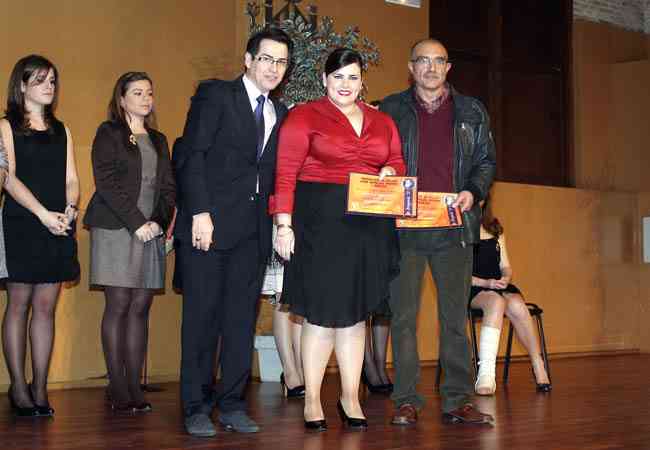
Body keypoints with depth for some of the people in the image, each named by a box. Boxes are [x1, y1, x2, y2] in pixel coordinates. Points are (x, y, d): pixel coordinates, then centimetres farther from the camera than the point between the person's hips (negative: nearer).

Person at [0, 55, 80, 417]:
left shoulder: (61, 130, 18)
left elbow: (71, 179, 11)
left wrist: (70, 207, -10)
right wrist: (43, 213, -18)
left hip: (58, 228, 4)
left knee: (46, 307, 3)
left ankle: (40, 388, 6)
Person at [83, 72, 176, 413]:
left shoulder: (158, 140, 20)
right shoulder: (109, 133, 4)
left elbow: (168, 187, 14)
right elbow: (106, 183, -7)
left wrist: (159, 222, -3)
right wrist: (137, 222, -13)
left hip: (151, 232, 5)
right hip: (116, 229, -5)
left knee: (140, 308, 2)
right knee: (118, 305, -5)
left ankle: (134, 387, 4)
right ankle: (117, 389, -2)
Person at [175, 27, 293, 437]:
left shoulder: (280, 114, 17)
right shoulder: (216, 95, 0)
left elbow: (271, 173, 15)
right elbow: (192, 155, -8)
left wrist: (277, 219, 1)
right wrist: (200, 213, -16)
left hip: (254, 230, 5)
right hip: (209, 222, -5)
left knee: (242, 319, 6)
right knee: (202, 316, 0)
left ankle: (232, 403, 15)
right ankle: (197, 407, 9)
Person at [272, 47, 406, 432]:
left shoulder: (382, 122, 15)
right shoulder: (304, 116, 0)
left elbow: (397, 162, 23)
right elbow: (286, 173, -5)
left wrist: (390, 171, -1)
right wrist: (284, 224, -13)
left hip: (369, 226, 4)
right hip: (320, 223, -4)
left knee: (356, 311, 9)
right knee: (322, 311, -2)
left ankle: (351, 397, 18)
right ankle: (312, 399, 10)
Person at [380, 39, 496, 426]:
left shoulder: (471, 112, 14)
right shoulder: (391, 109, 10)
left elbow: (486, 161, 14)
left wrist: (473, 192, -5)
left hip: (454, 225, 1)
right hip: (403, 226, -1)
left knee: (456, 315, 3)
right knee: (404, 315, -1)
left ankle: (458, 400, 9)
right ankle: (407, 401, 6)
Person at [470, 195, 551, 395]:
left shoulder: (495, 228, 21)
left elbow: (505, 266, 17)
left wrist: (505, 278, -6)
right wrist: (485, 283, -16)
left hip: (499, 286, 4)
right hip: (471, 289, -4)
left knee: (517, 305, -31)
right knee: (496, 301, -37)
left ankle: (539, 368, -25)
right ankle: (486, 373, -43)